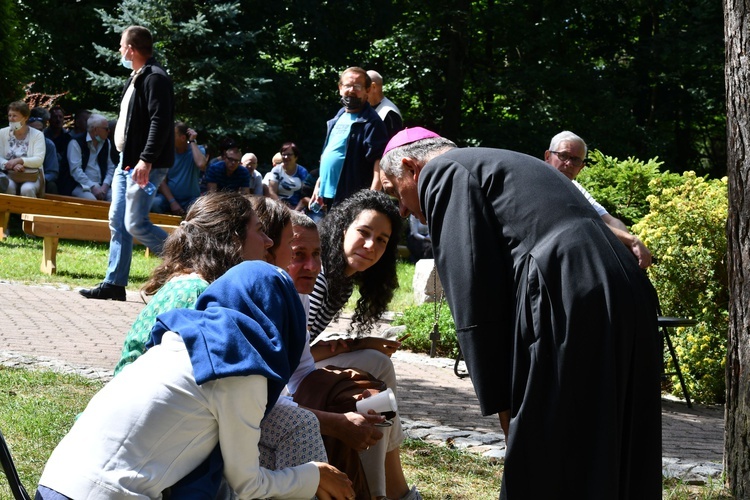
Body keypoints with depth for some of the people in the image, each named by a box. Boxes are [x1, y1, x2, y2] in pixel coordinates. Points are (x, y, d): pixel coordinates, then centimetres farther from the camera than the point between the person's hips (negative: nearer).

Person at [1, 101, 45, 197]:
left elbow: (39, 160, -10)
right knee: (8, 187, -33)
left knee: (27, 189, -34)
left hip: (32, 176, -1)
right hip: (9, 175, 2)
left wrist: (18, 160, -23)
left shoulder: (37, 135, -1)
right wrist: (13, 165, -21)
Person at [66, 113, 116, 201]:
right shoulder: (76, 143, -4)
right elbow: (75, 169, -12)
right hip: (82, 186, -5)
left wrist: (105, 185, -4)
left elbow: (110, 167, 14)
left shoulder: (106, 143, 15)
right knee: (90, 199, -36)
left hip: (101, 187, 5)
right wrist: (93, 187, -17)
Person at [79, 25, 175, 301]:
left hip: (145, 165, -10)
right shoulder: (136, 78, 18)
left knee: (135, 224, -12)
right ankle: (114, 283, 10)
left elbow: (160, 121, -23)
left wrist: (146, 160, -29)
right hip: (127, 162, 10)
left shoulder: (155, 78, -14)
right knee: (117, 221, 7)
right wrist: (127, 160, 20)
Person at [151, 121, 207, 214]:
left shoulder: (197, 150, 0)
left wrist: (192, 142, -15)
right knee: (155, 203, -33)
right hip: (168, 197, 1)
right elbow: (162, 181, -2)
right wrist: (172, 202, -15)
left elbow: (201, 165, -25)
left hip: (190, 199, 0)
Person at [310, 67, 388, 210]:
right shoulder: (337, 119, 17)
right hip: (328, 195, 9)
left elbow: (379, 160, -18)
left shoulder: (371, 122, -10)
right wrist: (318, 185, 20)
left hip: (351, 198, -9)